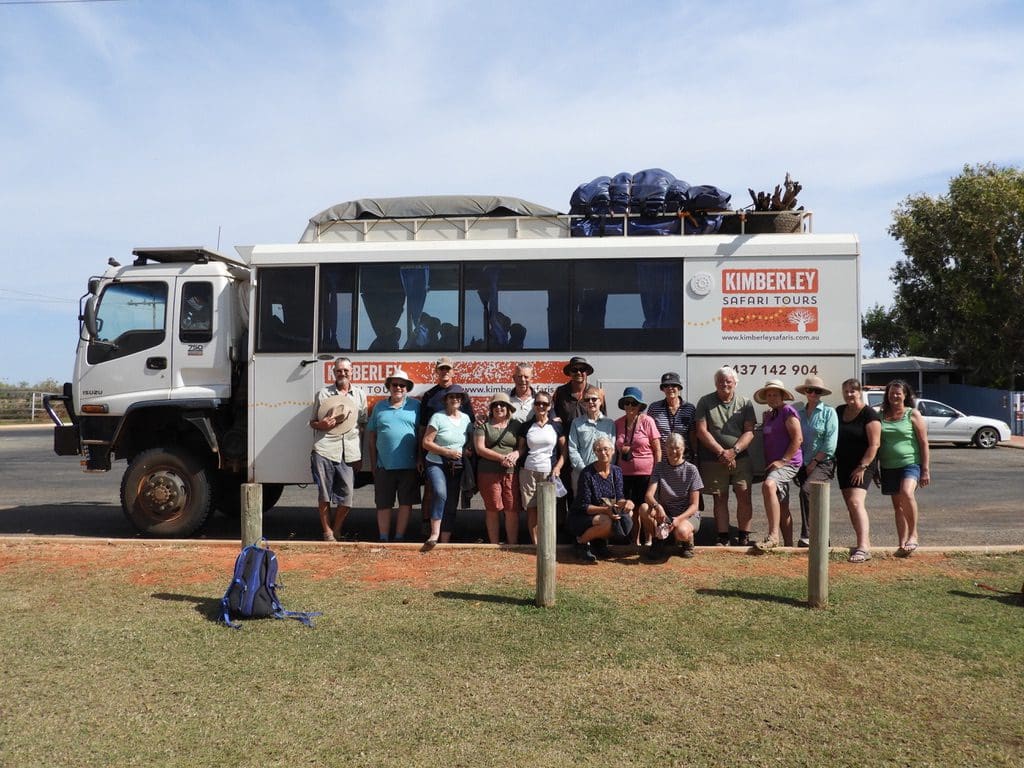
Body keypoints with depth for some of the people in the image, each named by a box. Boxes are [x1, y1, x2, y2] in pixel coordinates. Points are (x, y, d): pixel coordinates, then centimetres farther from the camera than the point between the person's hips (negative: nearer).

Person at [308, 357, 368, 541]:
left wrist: (360, 455, 11)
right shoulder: (323, 393, 10)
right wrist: (322, 424, -10)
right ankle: (327, 532, 17)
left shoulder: (360, 394, 15)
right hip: (324, 451, -1)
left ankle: (336, 531, 20)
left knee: (346, 498, 1)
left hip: (349, 453, 1)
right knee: (324, 495, 2)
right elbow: (312, 422, 15)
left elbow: (364, 424, 17)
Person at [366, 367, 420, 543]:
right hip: (384, 465, 2)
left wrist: (420, 458, -4)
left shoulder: (415, 405, 4)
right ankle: (383, 538, 16)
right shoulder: (379, 407, 11)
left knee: (406, 502, 5)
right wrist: (373, 463, 7)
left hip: (409, 465, -1)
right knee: (383, 504, 7)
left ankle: (399, 538, 16)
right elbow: (371, 437, 12)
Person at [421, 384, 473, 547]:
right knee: (440, 493, -30)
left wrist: (467, 450, -3)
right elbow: (426, 443, -9)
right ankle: (434, 534, -23)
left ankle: (445, 541, 16)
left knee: (451, 505, 7)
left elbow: (470, 441, 20)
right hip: (437, 464, -5)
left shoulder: (466, 418, 9)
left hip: (457, 468, 5)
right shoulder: (438, 417, -7)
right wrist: (448, 452, -16)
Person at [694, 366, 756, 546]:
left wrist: (733, 451, -16)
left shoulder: (745, 403, 6)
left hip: (740, 459, 1)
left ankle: (743, 537, 9)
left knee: (744, 497, -2)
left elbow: (749, 432, -1)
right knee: (720, 499, 6)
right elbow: (702, 431, -4)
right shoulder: (705, 402, 3)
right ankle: (723, 538, 14)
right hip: (713, 461, -1)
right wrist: (721, 452, -12)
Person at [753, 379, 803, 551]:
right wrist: (768, 463, 17)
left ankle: (773, 535, -34)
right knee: (782, 508, 12)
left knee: (768, 485, -34)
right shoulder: (769, 415, 18)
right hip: (773, 465, 9)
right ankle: (788, 545, 19)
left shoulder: (788, 411, -7)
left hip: (788, 462, -9)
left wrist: (783, 460, -19)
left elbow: (798, 439, -14)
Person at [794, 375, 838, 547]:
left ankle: (807, 536, -25)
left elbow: (830, 445, -9)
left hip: (823, 463, -5)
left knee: (806, 490, -26)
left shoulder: (829, 412, -2)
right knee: (815, 502, 8)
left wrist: (814, 462, -11)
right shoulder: (799, 413, 11)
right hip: (805, 465, 5)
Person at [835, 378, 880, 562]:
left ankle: (863, 547, -27)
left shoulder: (869, 414, -10)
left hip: (862, 466, -7)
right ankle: (866, 543, 22)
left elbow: (874, 444, -15)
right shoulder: (839, 411, 11)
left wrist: (862, 466, -19)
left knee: (856, 502, -22)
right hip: (844, 465, 7)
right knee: (851, 507, 11)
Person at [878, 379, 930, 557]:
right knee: (897, 505, 7)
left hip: (910, 463, -4)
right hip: (889, 467, 4)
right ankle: (903, 545, 12)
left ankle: (913, 534, -14)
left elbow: (924, 443, -2)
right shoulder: (882, 416, 10)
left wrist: (926, 470, -7)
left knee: (906, 493, -28)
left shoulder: (913, 414, 0)